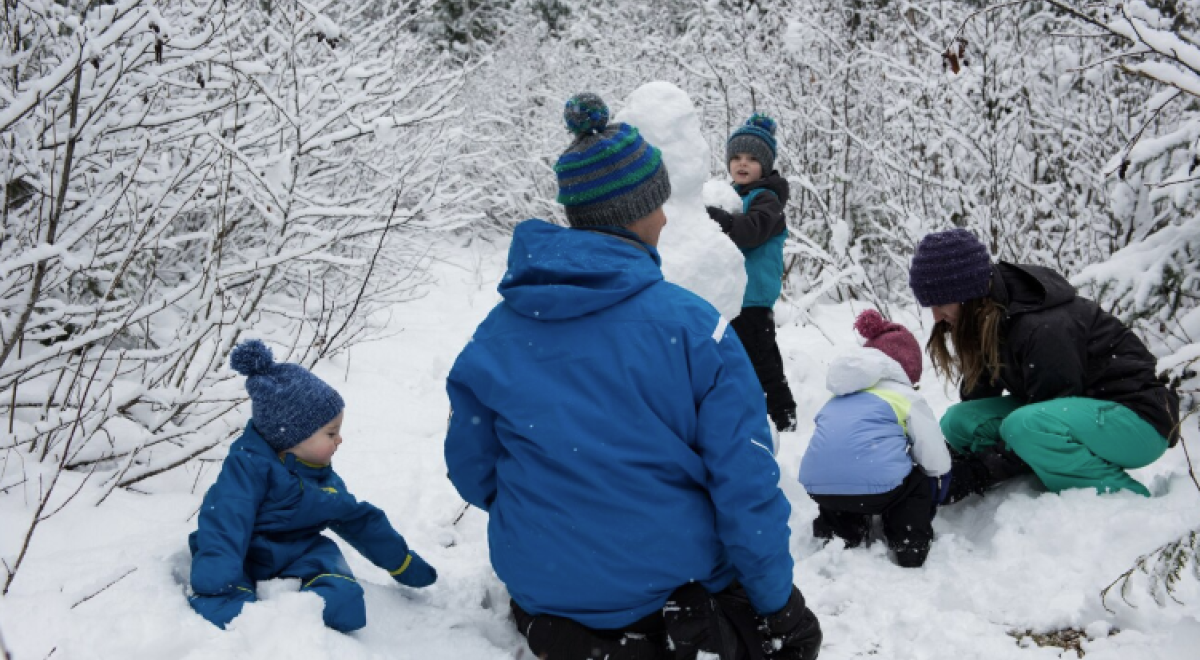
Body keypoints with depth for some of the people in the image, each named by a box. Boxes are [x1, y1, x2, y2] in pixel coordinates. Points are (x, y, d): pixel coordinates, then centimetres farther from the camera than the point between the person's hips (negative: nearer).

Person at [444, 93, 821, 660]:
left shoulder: (494, 337, -6)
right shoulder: (690, 323, -16)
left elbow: (472, 472, 5)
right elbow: (744, 483, -14)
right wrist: (779, 607, -1)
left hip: (545, 596, 4)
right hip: (681, 587, -3)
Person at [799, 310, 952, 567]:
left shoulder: (838, 398, 31)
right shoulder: (908, 397, 16)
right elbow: (937, 463, 18)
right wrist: (927, 509, 38)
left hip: (816, 487, 4)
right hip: (875, 486, -4)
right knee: (918, 485, 28)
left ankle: (836, 532, 17)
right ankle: (910, 545, 11)